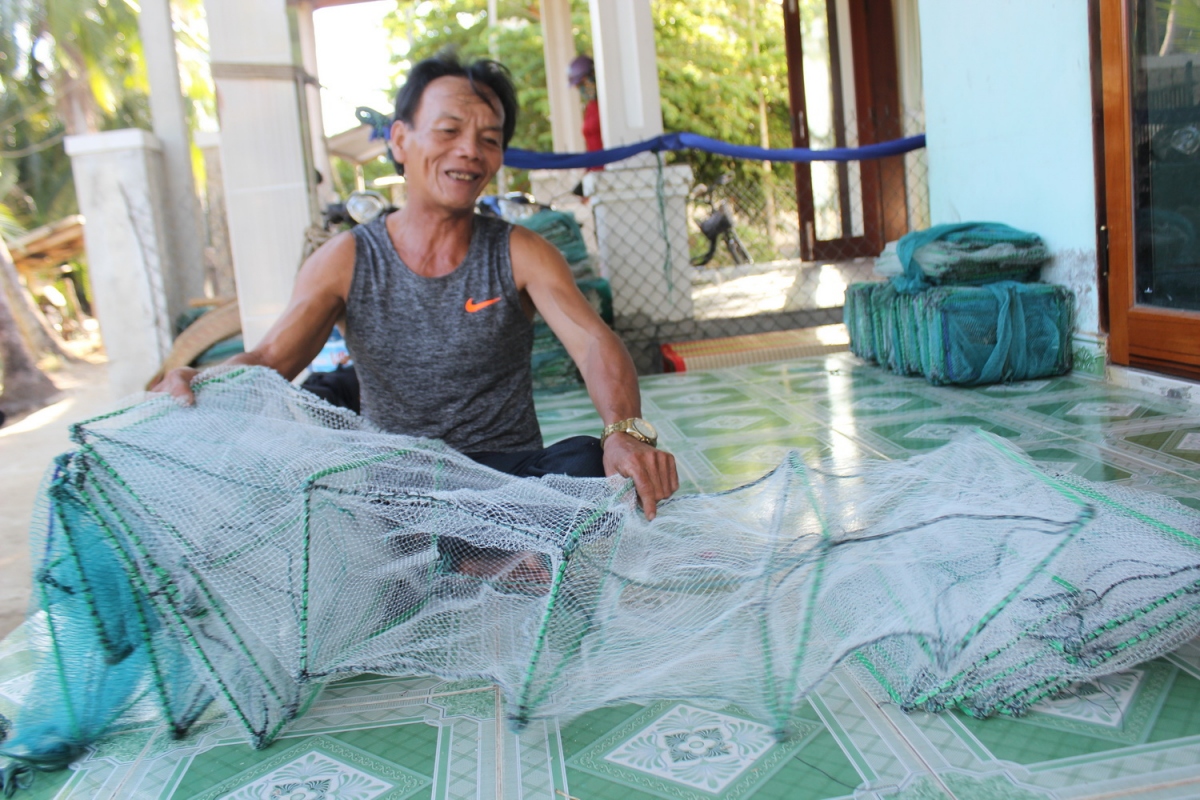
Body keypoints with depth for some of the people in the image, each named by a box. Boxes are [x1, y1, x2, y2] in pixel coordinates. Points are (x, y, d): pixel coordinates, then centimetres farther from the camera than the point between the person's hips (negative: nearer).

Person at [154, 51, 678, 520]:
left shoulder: (519, 255, 1)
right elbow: (271, 359, -3)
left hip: (508, 473, -1)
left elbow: (595, 347, -14)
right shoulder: (345, 262, 4)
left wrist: (626, 433, -36)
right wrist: (202, 382, -28)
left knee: (586, 462, -32)